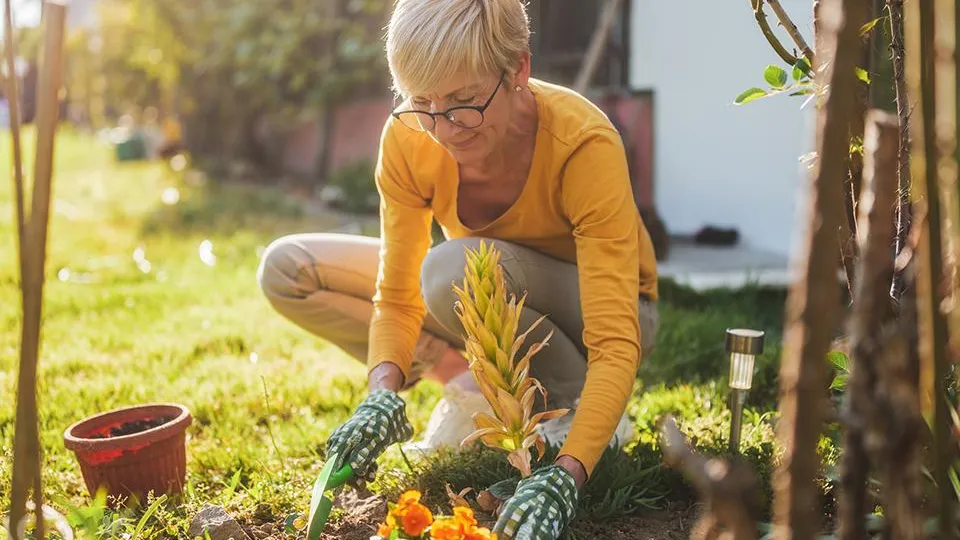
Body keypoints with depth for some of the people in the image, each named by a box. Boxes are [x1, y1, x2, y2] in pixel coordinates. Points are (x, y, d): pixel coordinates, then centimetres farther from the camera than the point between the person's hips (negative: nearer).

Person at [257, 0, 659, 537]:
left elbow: (615, 345, -36)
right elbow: (398, 298, -15)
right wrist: (383, 390, -35)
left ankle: (575, 408, -14)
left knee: (457, 268, -38)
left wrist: (566, 474, -49)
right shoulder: (408, 139, -20)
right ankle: (471, 382, -9)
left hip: (594, 309, -5)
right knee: (286, 268, -8)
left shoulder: (583, 143, -33)